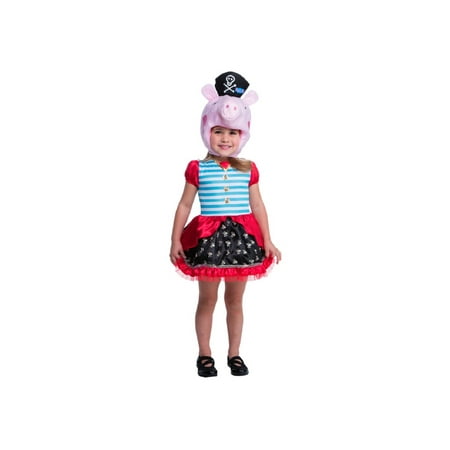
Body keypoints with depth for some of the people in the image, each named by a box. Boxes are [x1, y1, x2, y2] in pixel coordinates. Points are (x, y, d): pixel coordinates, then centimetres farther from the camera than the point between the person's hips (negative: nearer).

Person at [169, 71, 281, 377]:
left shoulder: (248, 169, 4)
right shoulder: (198, 169, -1)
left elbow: (258, 206, 9)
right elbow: (185, 205, 2)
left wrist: (267, 241, 6)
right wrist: (175, 240, -3)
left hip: (241, 239, 2)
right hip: (208, 238, -2)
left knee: (235, 299, 11)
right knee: (207, 299, 7)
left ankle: (235, 354, 22)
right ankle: (205, 355, 19)